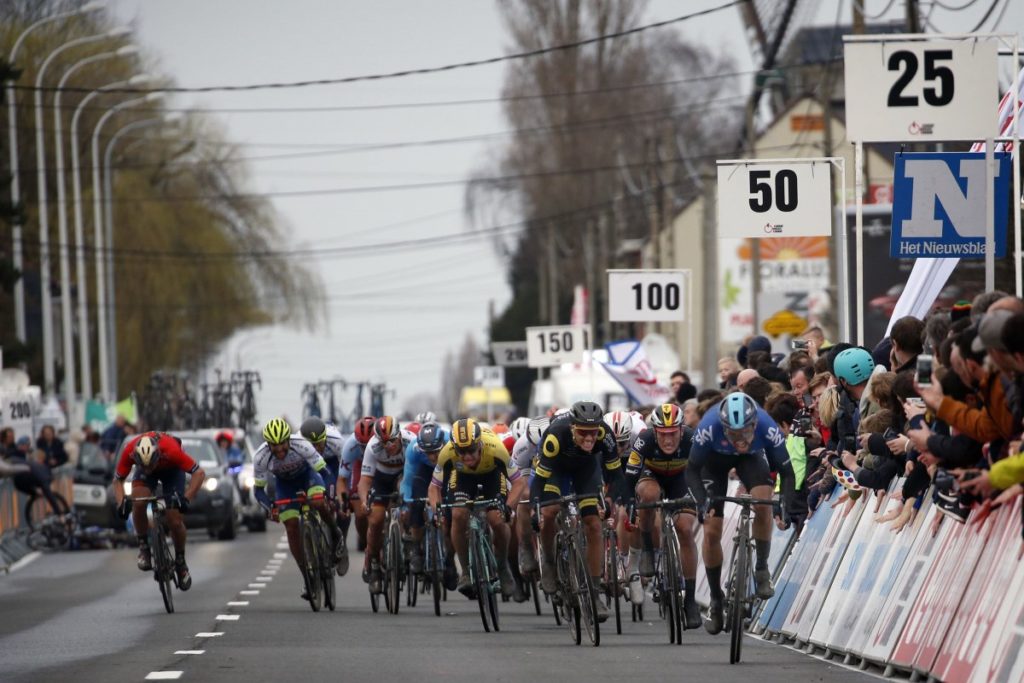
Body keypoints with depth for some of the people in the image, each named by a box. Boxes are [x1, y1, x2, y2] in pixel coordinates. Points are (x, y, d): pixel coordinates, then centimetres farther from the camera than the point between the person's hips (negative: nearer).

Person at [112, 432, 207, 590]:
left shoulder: (171, 450, -42)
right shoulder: (129, 452, -36)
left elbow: (199, 473, -34)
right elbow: (118, 480, -19)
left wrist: (186, 498, -46)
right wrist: (121, 503, -36)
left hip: (172, 470, -1)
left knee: (175, 521, -12)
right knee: (138, 503, -30)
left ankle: (180, 561, 13)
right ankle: (144, 547, -9)